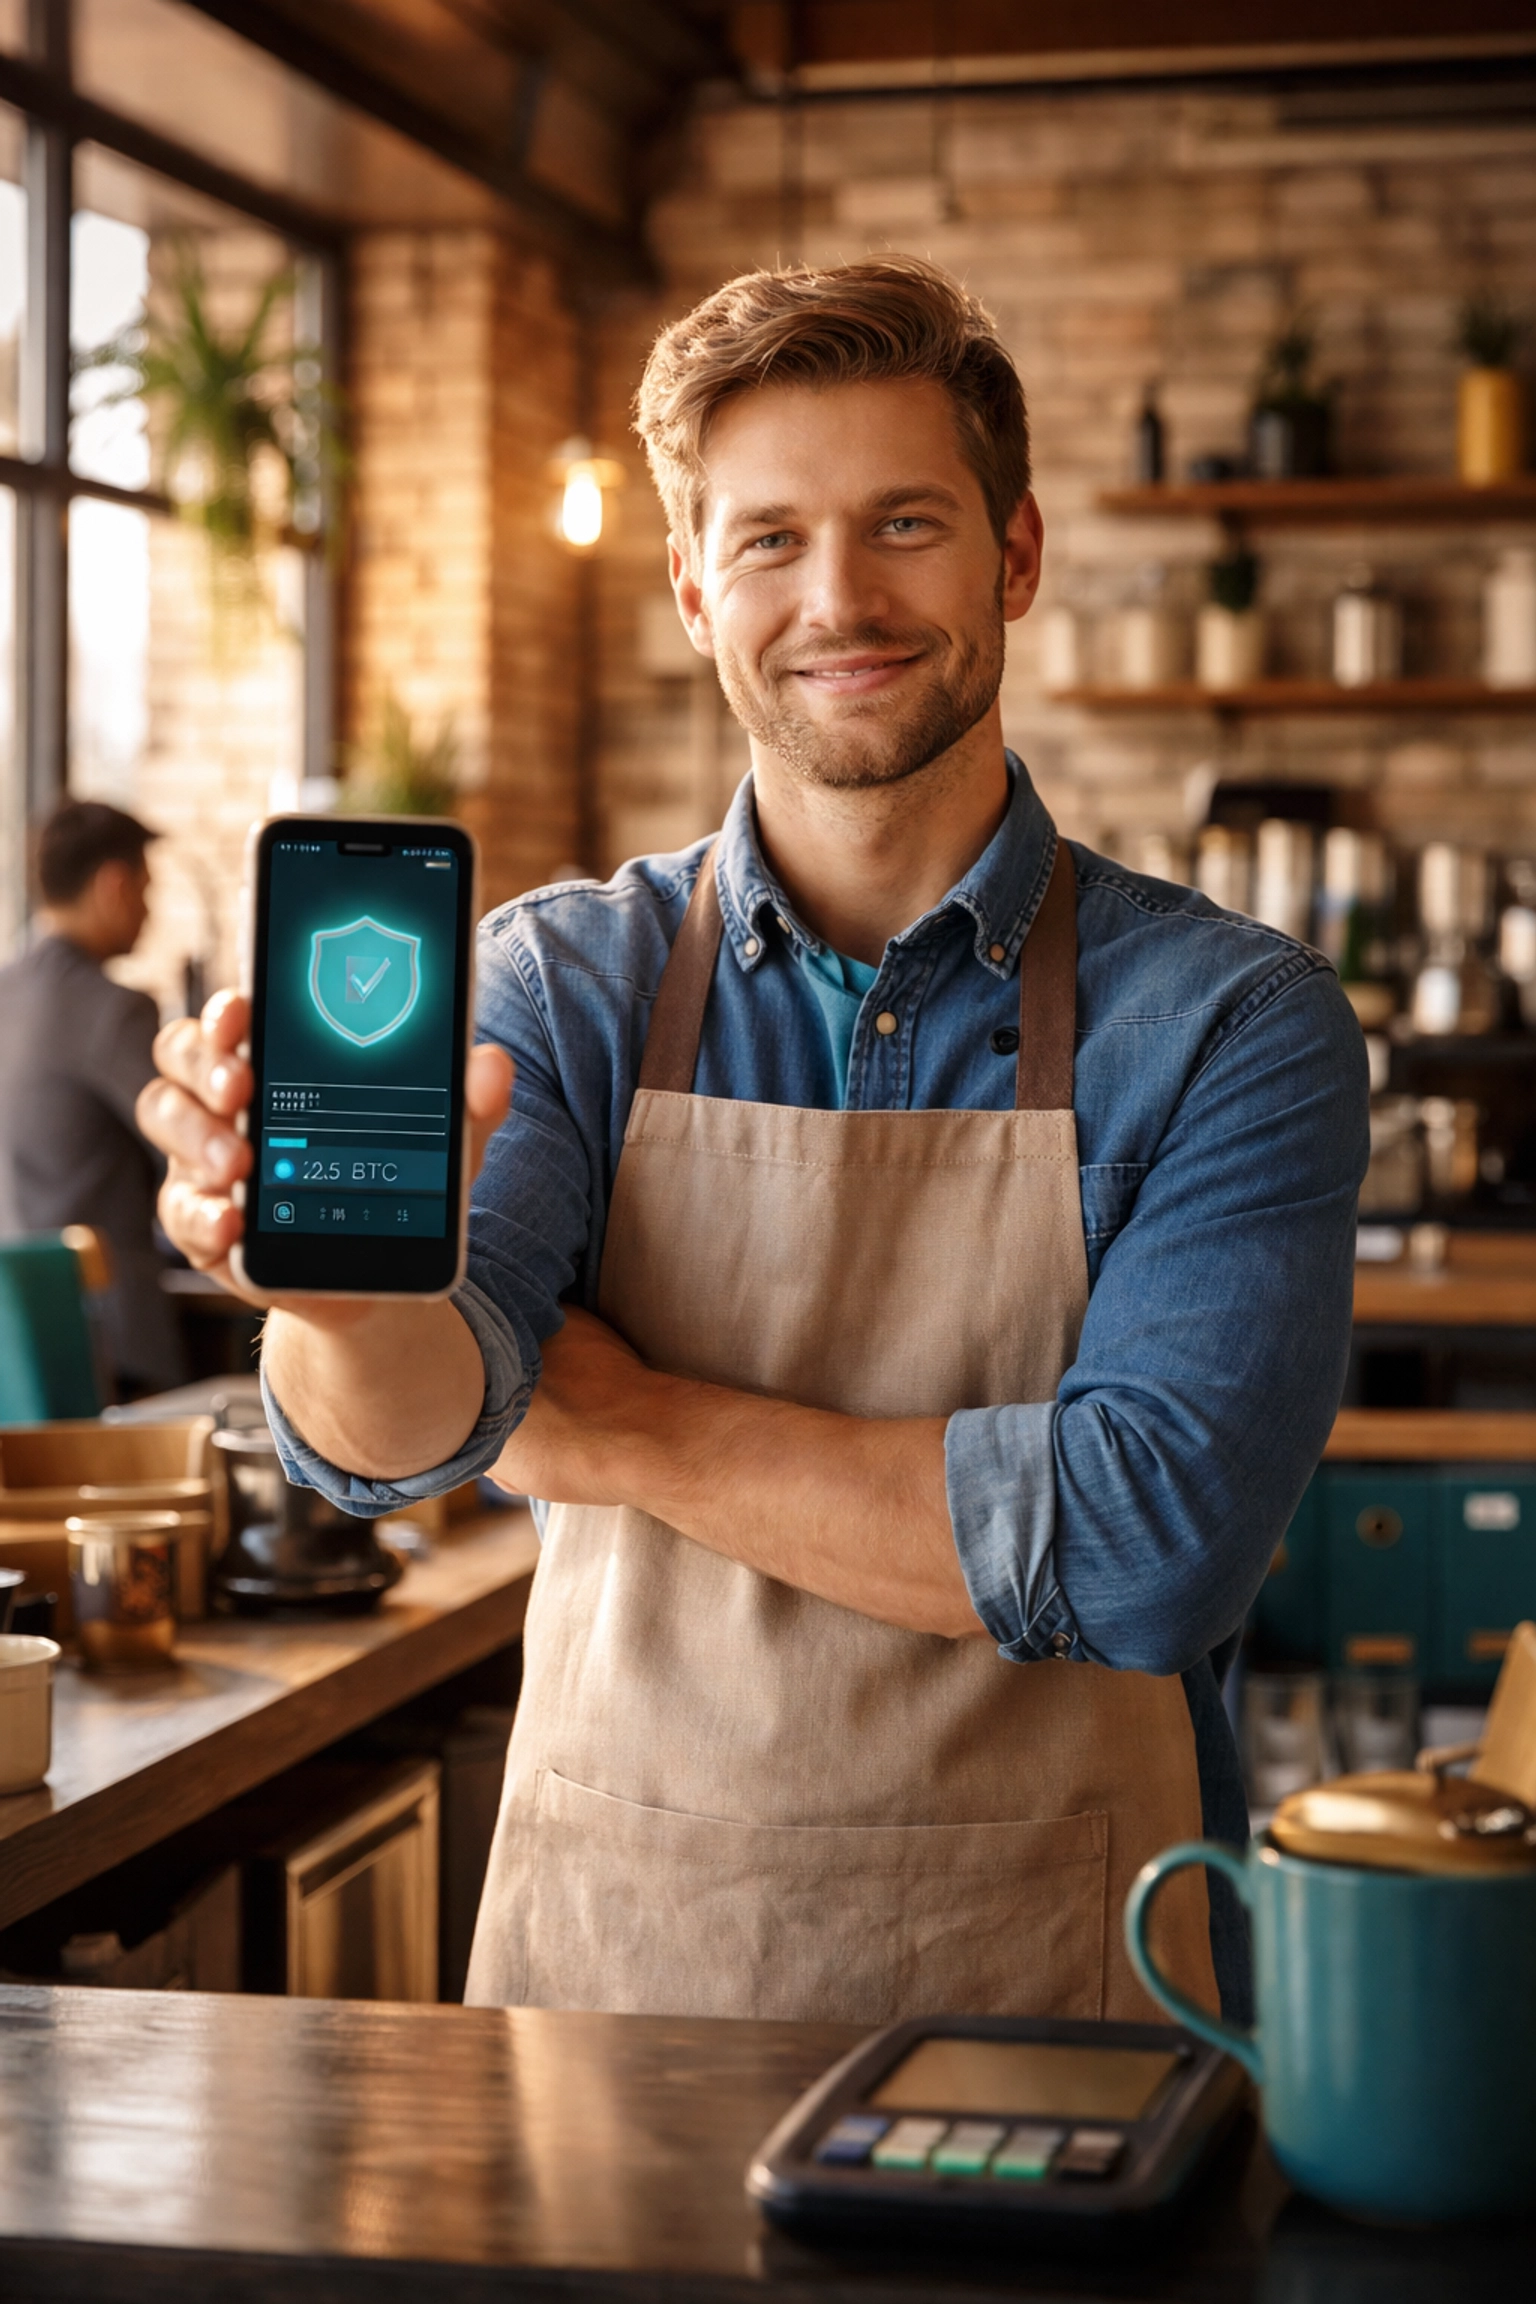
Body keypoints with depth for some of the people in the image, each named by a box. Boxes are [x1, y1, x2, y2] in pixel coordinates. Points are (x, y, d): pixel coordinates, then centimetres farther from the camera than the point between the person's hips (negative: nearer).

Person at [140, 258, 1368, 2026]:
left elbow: (1149, 1541, -13)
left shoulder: (1230, 1020, -2)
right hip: (609, 1962, 4)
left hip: (1041, 2007, -4)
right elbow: (405, 1425, -10)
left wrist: (642, 1430, -6)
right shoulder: (562, 981, 5)